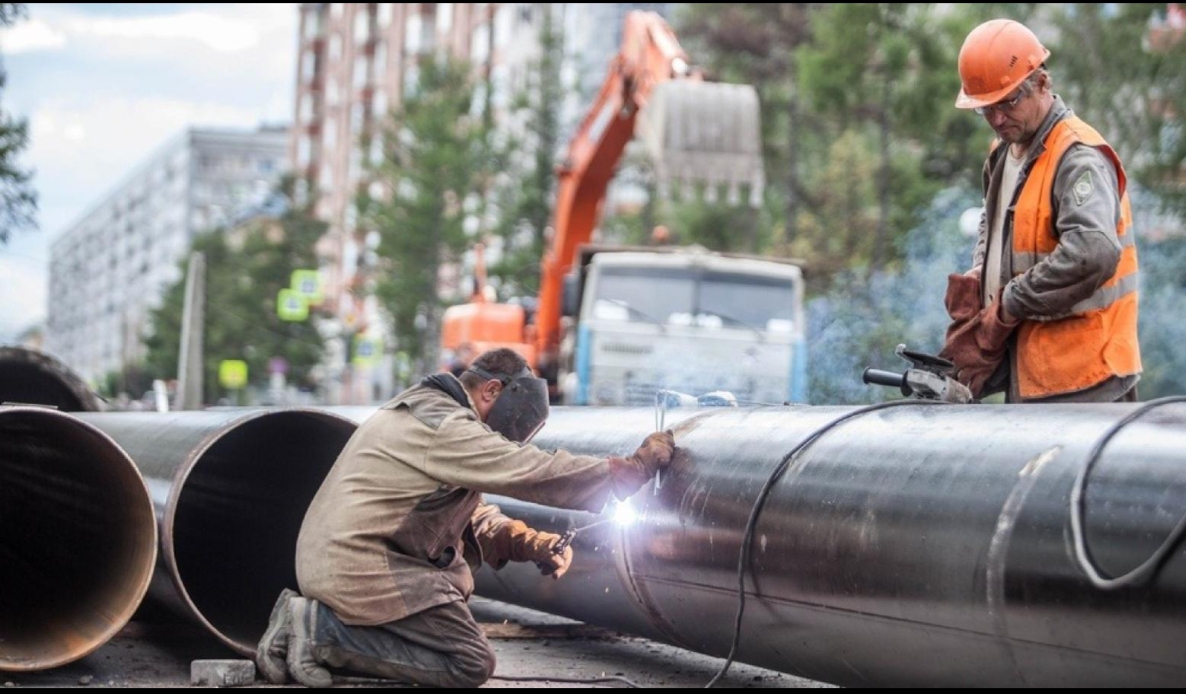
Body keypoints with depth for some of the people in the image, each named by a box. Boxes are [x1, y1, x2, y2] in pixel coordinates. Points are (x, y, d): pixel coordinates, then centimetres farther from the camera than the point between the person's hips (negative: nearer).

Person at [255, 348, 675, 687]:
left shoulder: (419, 411, 18)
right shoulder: (444, 426, -15)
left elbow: (472, 515, 19)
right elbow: (538, 473, -17)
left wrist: (531, 543, 4)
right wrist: (637, 466, -9)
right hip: (358, 570, -10)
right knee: (471, 665, -6)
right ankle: (322, 630, -10)